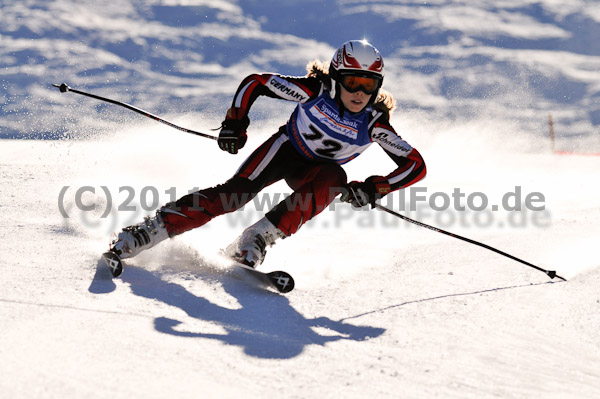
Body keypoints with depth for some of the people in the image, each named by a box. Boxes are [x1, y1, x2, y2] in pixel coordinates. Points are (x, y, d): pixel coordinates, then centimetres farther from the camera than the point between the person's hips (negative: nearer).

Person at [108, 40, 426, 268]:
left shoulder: (374, 124, -22)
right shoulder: (314, 90, -25)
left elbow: (417, 165, -18)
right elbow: (255, 82, -16)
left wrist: (374, 189, -29)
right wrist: (234, 123, -26)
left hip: (315, 171, 2)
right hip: (286, 149, -2)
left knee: (334, 178, -34)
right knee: (237, 191, -26)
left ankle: (255, 242, -34)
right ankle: (150, 230, -26)